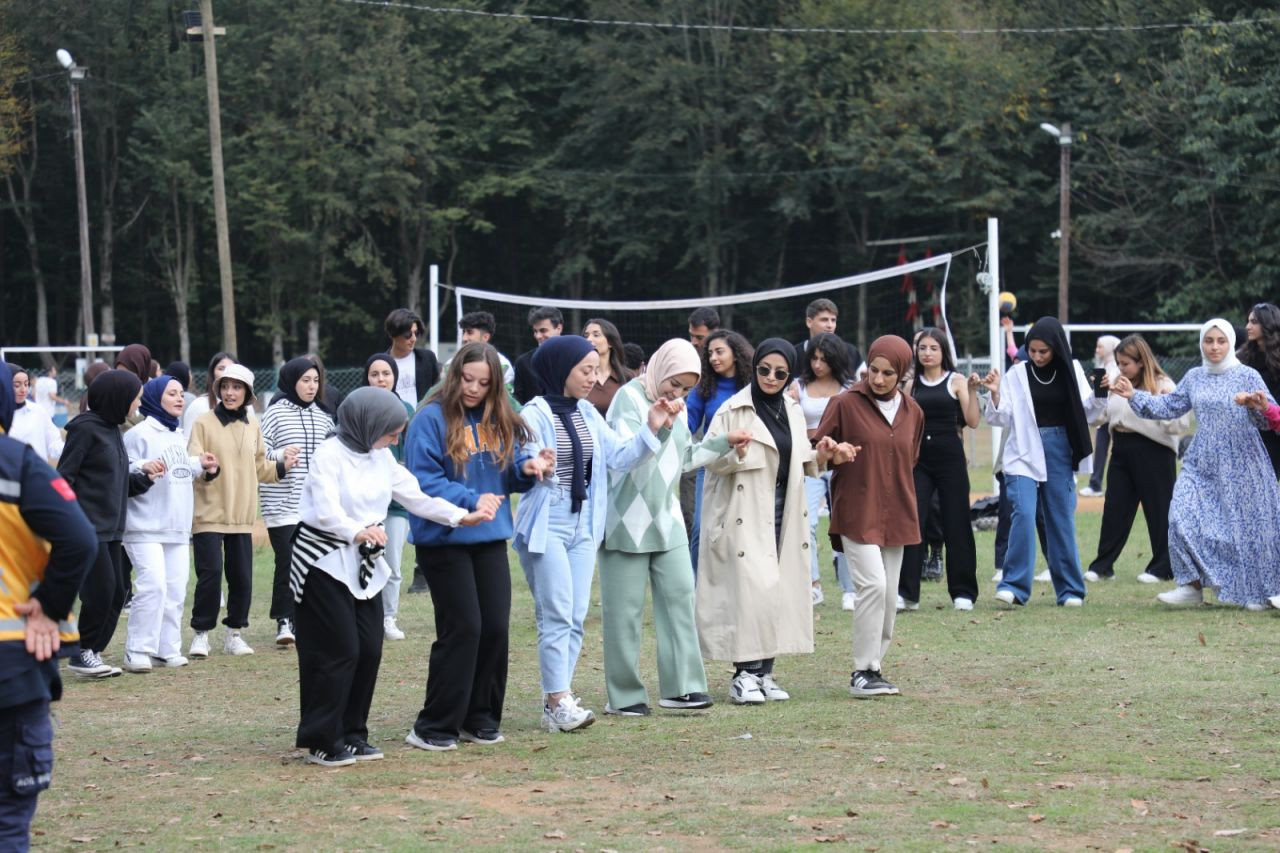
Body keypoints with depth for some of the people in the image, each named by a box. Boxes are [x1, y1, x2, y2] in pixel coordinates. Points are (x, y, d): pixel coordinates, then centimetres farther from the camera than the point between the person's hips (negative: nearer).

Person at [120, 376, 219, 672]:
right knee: (153, 586, -16)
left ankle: (167, 648, 13)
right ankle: (138, 651, -9)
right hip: (146, 528, -8)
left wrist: (200, 465, 11)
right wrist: (144, 470, -30)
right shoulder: (140, 434, -8)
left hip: (178, 528, 8)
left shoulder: (179, 436, 18)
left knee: (176, 589, 6)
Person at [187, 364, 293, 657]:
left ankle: (234, 633, 18)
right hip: (209, 513, -4)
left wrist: (282, 467, 6)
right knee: (210, 572, -10)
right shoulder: (204, 423, -4)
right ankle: (201, 634, 1)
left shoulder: (253, 427, 11)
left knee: (242, 576, 5)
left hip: (242, 515, 5)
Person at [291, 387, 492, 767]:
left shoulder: (381, 458, 10)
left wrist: (461, 516, 0)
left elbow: (416, 497, 11)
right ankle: (321, 741, 0)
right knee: (339, 651, -9)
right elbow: (326, 511, -26)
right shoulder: (329, 454, -14)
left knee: (369, 650, 4)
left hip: (364, 564, 8)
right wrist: (358, 532, -45)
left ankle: (351, 734, 15)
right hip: (325, 561, -8)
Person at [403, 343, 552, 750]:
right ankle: (434, 727, 2)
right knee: (462, 628, -7)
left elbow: (509, 473, 14)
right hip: (445, 541, -6)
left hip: (490, 538, 6)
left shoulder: (499, 422, 8)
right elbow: (422, 480, -17)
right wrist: (471, 500, -25)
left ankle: (480, 718, 19)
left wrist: (527, 468, -8)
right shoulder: (431, 419, -11)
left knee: (495, 627, 5)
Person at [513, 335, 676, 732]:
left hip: (582, 525, 7)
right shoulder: (534, 416, -9)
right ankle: (559, 702, -7)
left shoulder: (588, 415, 11)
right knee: (557, 616, -9)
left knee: (576, 618, 6)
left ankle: (558, 700, 11)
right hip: (547, 525, -7)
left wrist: (651, 430, -7)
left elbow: (620, 456, 6)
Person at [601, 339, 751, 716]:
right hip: (628, 520, -7)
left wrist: (726, 442, 16)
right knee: (625, 608, -1)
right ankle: (624, 696, 6)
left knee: (679, 594, -1)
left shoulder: (677, 407, 13)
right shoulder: (629, 398, -10)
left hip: (666, 518, 7)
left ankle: (681, 686, 2)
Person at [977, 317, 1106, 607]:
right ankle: (1014, 585, -13)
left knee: (1062, 520, 5)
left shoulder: (1071, 371, 5)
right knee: (1023, 514, -17)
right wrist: (995, 395, -17)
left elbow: (1085, 412, 9)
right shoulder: (1018, 374, -1)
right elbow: (1002, 419, 0)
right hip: (1025, 453, -2)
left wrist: (1099, 395, -8)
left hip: (1060, 452, 2)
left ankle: (1070, 589, 14)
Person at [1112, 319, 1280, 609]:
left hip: (1242, 466, -4)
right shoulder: (1194, 377, 9)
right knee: (1185, 517, -10)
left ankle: (1257, 593, 17)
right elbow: (1169, 407, 17)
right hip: (1203, 465, 4)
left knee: (1246, 527, 1)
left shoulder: (1247, 376, -5)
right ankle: (1193, 586, -1)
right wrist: (1134, 396, 8)